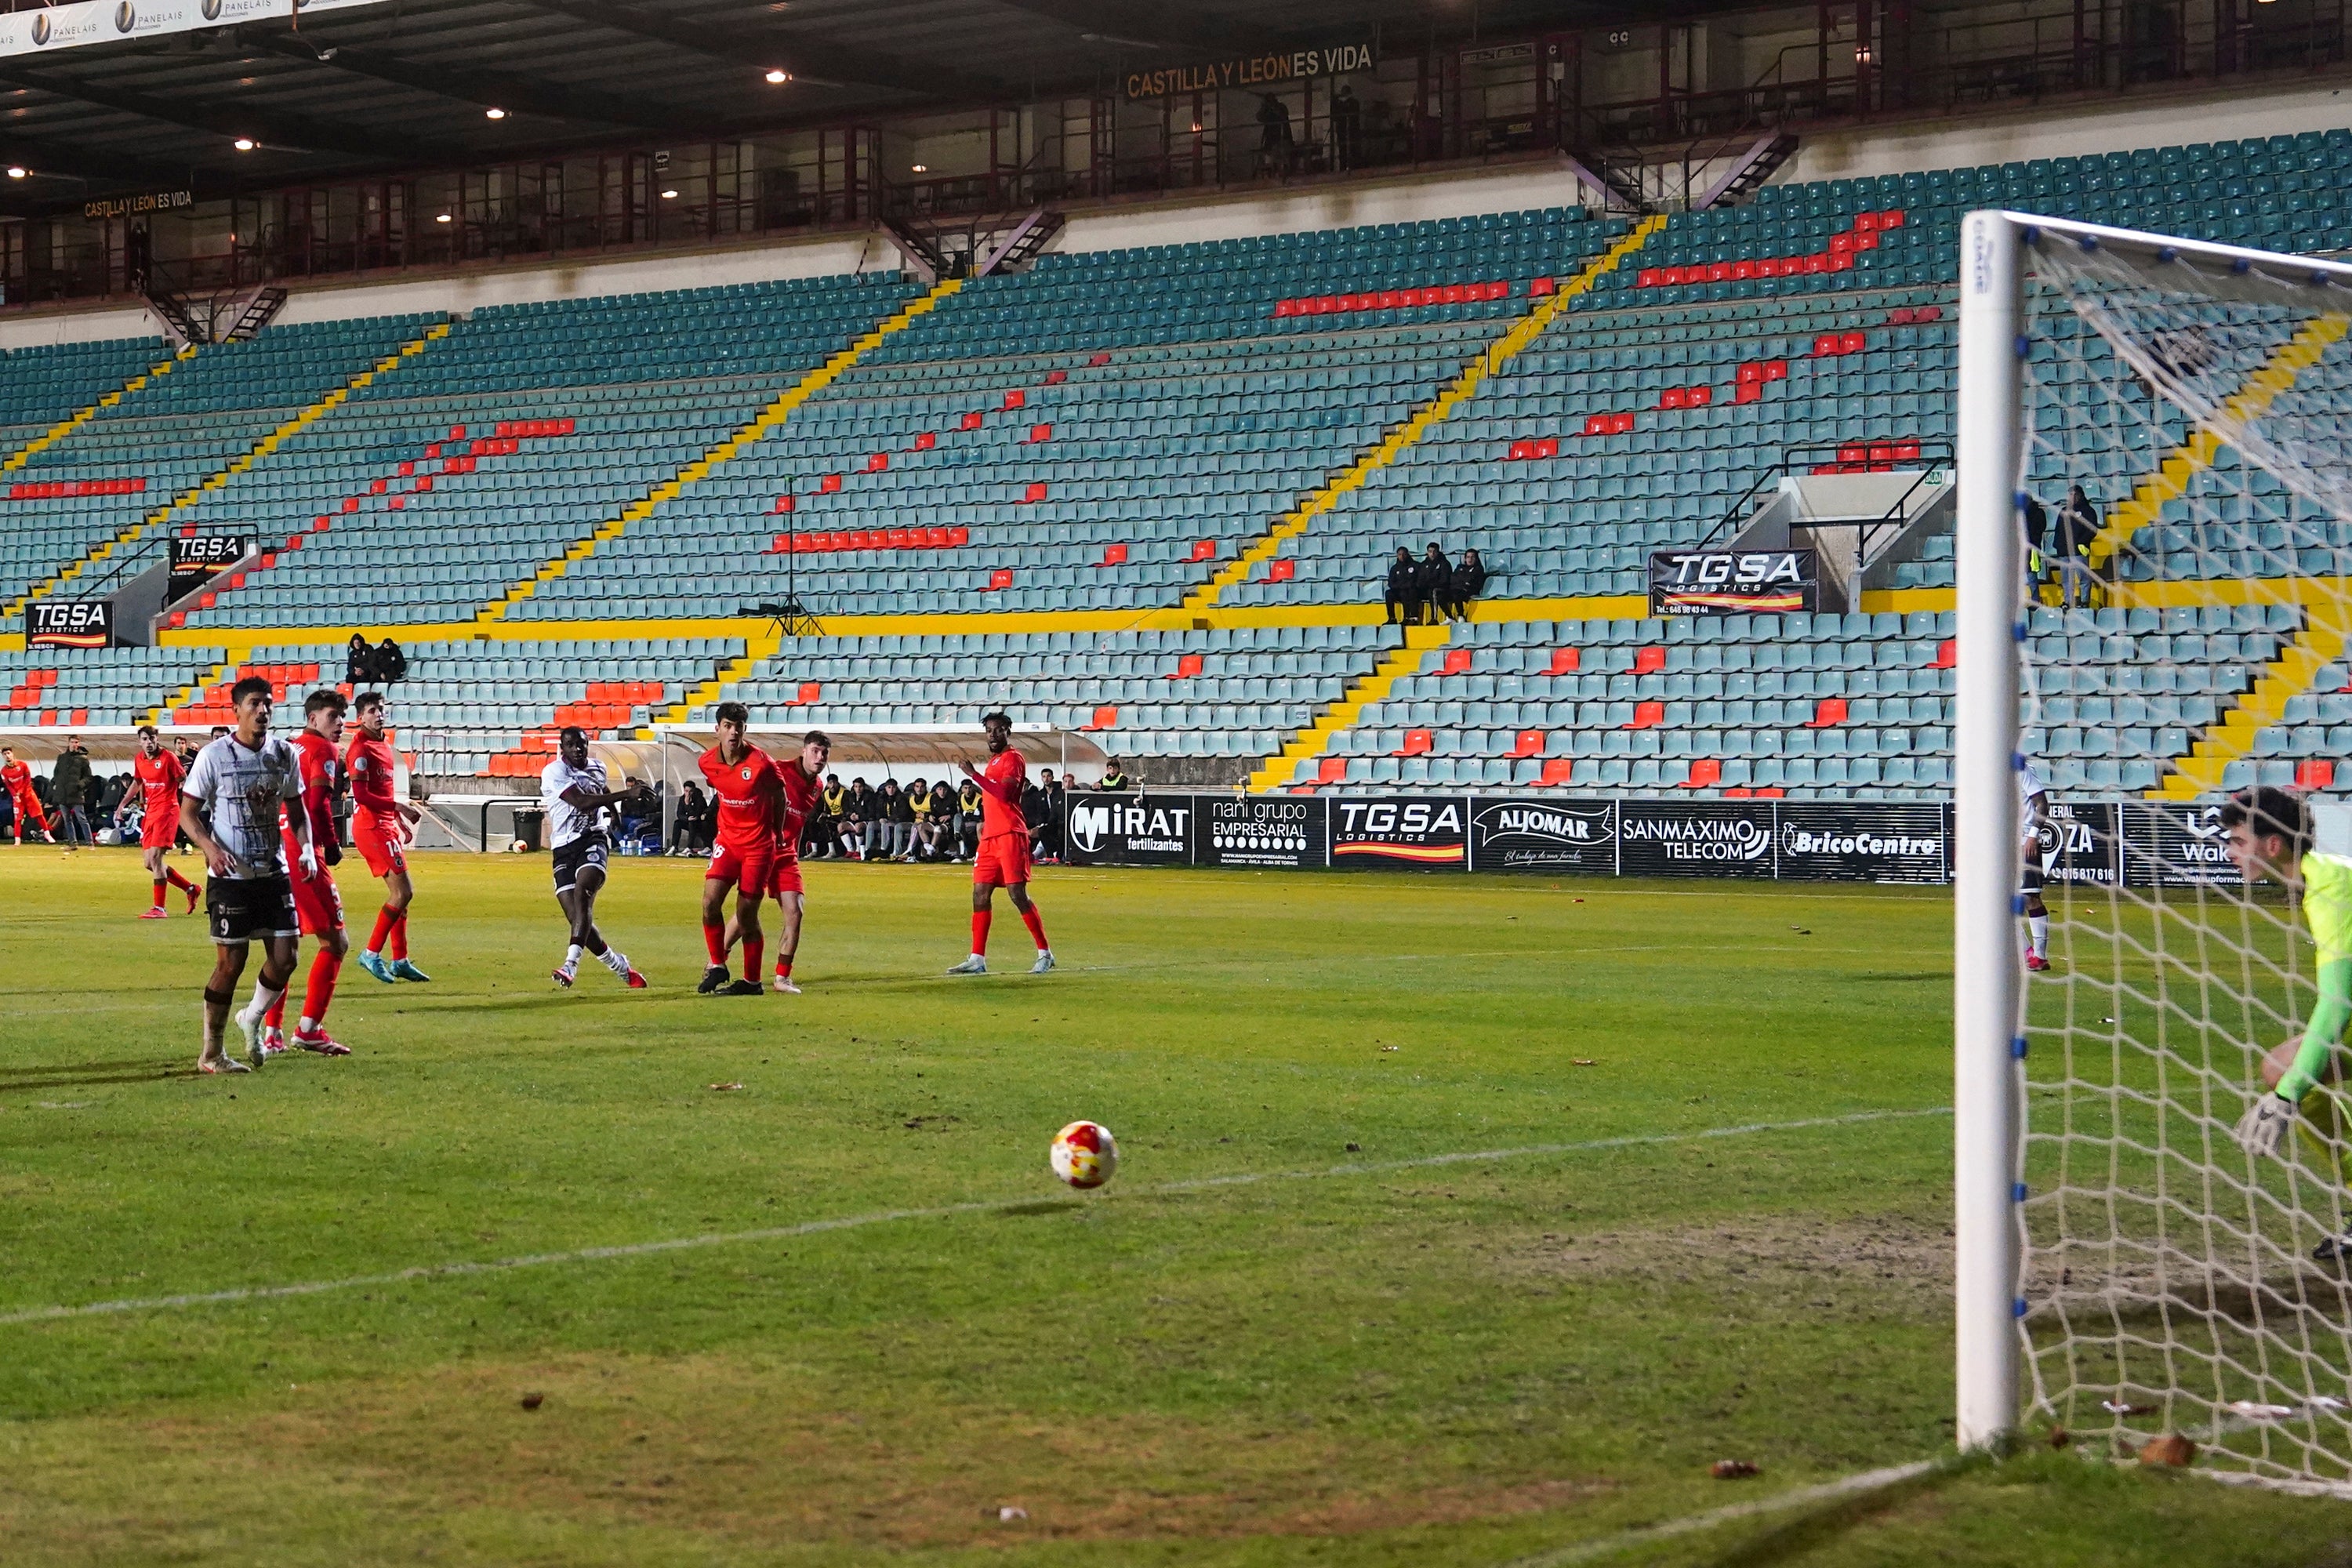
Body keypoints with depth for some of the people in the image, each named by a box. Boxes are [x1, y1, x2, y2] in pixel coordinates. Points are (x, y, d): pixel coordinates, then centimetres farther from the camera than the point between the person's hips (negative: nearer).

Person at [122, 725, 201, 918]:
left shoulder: (168, 758, -11)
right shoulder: (140, 760, 9)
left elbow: (185, 781, -7)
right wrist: (122, 805, 21)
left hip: (167, 810, -8)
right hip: (150, 812, 8)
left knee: (155, 857, -16)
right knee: (149, 863, 8)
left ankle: (159, 908, -10)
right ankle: (191, 889, 23)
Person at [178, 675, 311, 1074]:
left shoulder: (285, 754, 5)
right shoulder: (214, 756, -8)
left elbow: (296, 809, 16)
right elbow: (187, 812, -5)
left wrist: (306, 847, -2)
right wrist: (210, 848, -23)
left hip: (274, 872, 5)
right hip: (230, 875, -5)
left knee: (284, 957, 0)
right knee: (231, 962, -2)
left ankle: (252, 1018, 27)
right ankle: (211, 1053, 11)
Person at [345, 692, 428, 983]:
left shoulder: (385, 745, 16)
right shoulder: (361, 749, -13)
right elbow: (361, 795, -20)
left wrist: (400, 818, 21)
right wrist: (398, 806, -22)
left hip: (386, 825, 10)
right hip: (371, 827, -10)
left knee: (400, 893, 12)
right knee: (403, 891, -12)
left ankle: (400, 961, 17)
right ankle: (372, 954, -5)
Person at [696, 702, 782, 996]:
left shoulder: (762, 763, -17)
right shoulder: (707, 762, -4)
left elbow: (779, 795, 1)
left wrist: (776, 834, 10)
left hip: (759, 846, -4)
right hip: (728, 841, 4)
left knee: (747, 915, -2)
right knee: (710, 901, -14)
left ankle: (752, 981, 12)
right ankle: (717, 966, 4)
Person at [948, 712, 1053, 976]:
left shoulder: (1012, 758, -6)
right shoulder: (993, 761, 21)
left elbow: (1004, 793, -21)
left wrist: (974, 774, -24)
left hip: (1010, 835, -9)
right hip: (990, 837, 9)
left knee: (1018, 894, -10)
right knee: (980, 894, 5)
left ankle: (1044, 953, -4)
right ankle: (977, 959, 6)